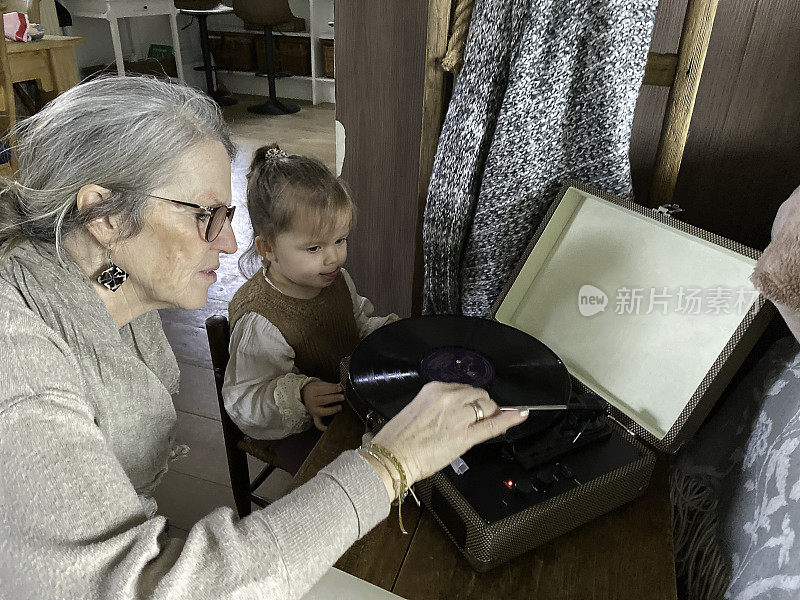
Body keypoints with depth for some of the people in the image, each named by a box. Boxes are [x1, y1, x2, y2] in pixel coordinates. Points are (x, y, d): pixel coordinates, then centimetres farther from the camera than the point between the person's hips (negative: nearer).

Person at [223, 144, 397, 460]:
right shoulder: (258, 320, -28)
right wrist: (298, 395, -40)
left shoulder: (337, 279, -5)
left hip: (354, 404, 7)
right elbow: (243, 400, -24)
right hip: (300, 432, -6)